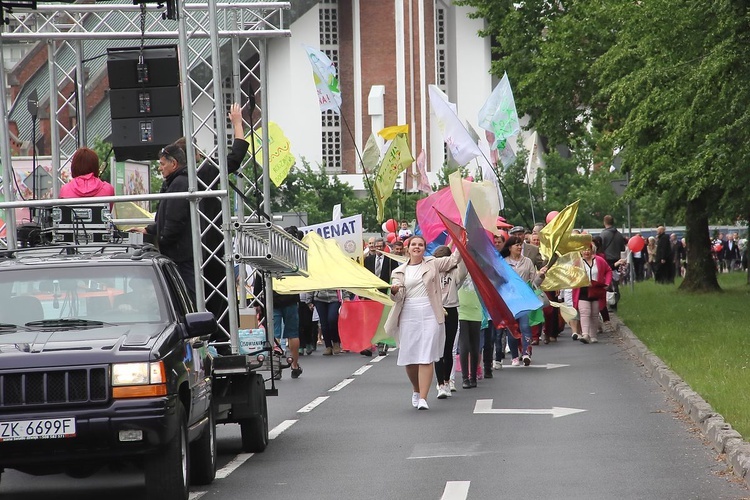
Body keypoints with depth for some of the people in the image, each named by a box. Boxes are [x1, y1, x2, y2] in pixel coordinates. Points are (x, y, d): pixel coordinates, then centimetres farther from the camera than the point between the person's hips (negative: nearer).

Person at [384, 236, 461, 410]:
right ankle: (416, 391, 30)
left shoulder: (432, 264, 10)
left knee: (426, 358, -10)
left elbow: (454, 259, 10)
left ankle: (423, 398, -14)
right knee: (409, 358, 5)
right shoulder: (399, 271, 10)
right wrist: (394, 291, -22)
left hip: (430, 315, -2)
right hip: (408, 316, 2)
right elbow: (398, 297, 1)